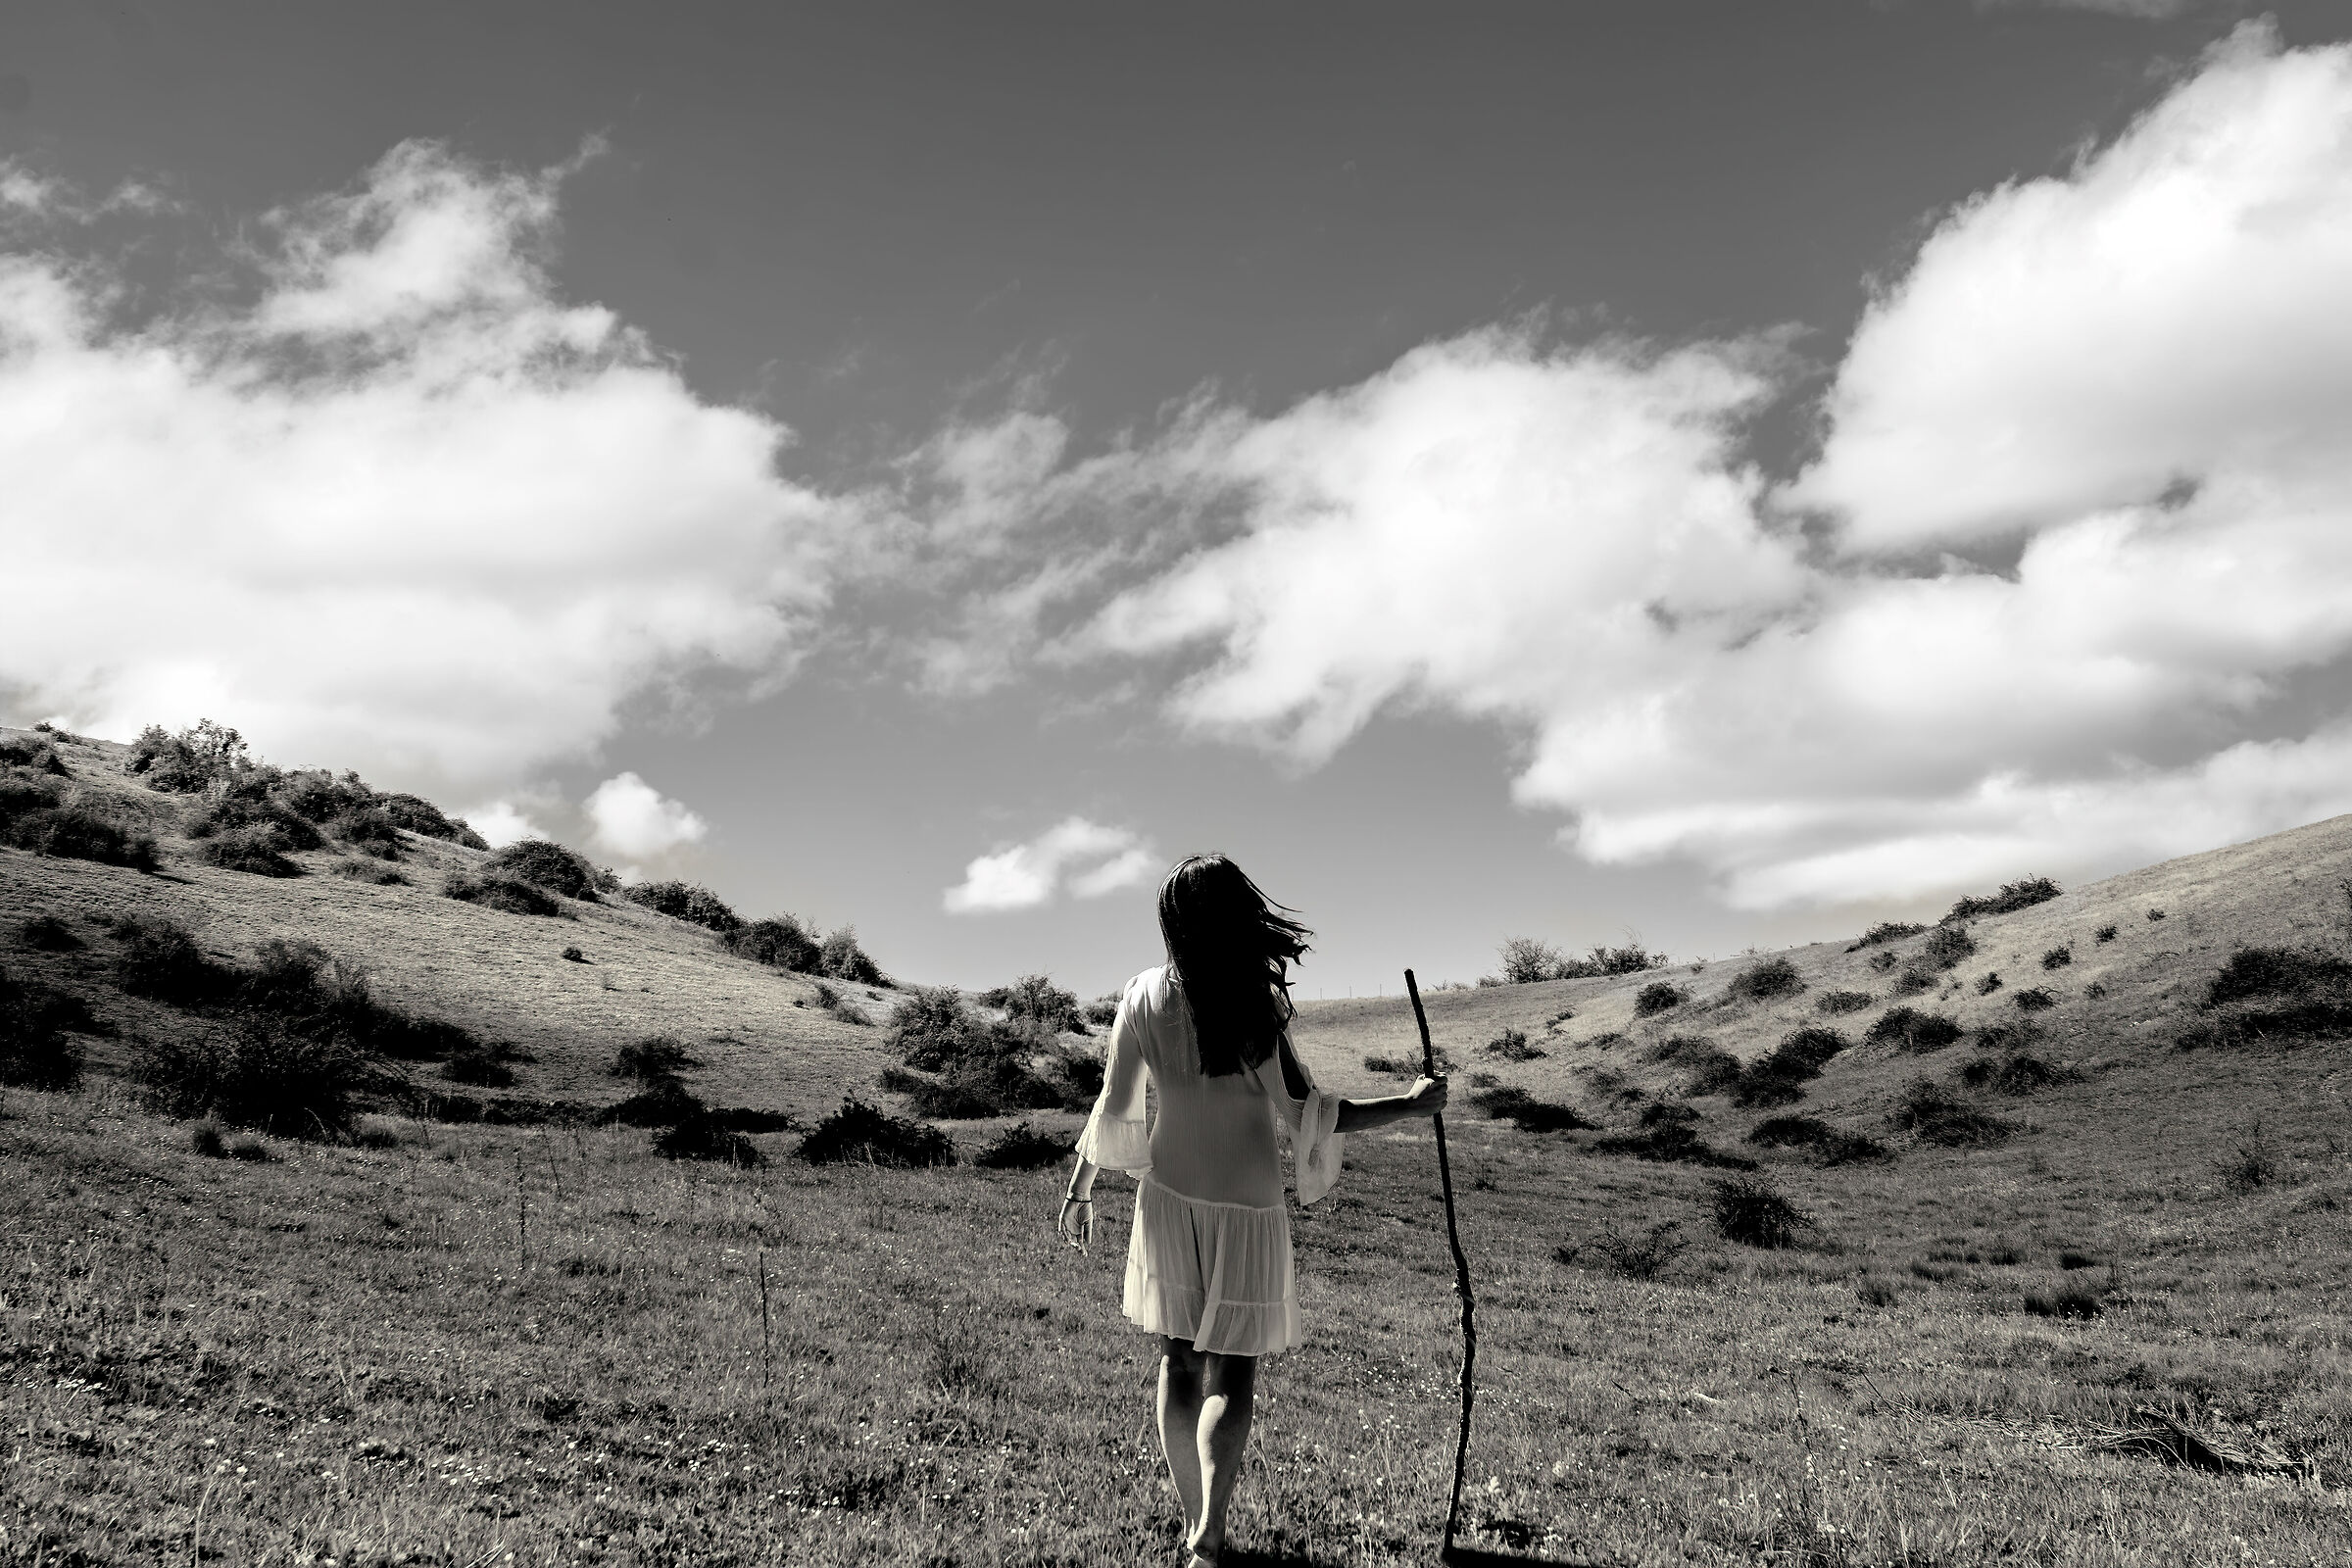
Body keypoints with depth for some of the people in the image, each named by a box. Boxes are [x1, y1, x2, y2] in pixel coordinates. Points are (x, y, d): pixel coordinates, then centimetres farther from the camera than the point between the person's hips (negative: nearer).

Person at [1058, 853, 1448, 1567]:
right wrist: (1407, 1105, -11)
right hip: (1245, 1205, -3)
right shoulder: (1254, 1002, -18)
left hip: (1170, 1196, 3)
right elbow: (1302, 1110, -19)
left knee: (1179, 1359, 15)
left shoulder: (1143, 998, -7)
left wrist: (1080, 1188, 12)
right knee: (1231, 1370, 6)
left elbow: (1111, 1110, -2)